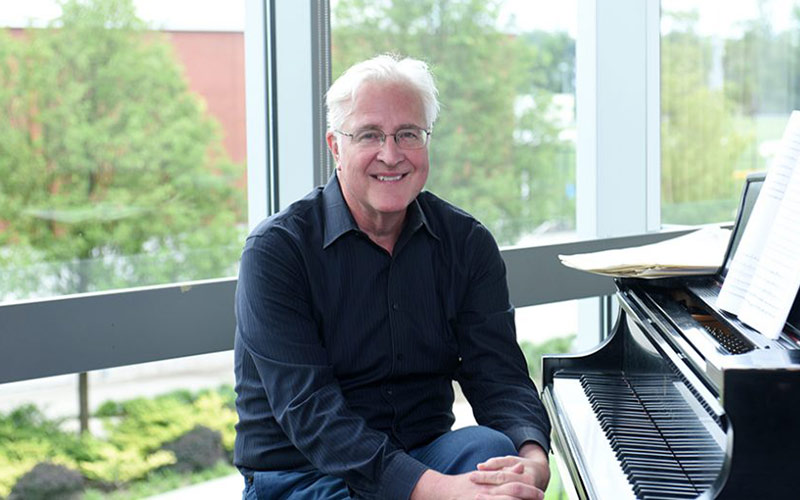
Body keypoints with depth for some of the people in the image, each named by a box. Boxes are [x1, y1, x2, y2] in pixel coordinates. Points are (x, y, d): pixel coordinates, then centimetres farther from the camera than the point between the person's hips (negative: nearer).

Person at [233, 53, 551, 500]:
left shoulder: (468, 244, 3)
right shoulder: (276, 250, -12)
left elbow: (498, 378, -4)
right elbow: (308, 410, -21)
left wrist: (533, 457, -29)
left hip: (424, 458, 5)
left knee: (492, 447, -28)